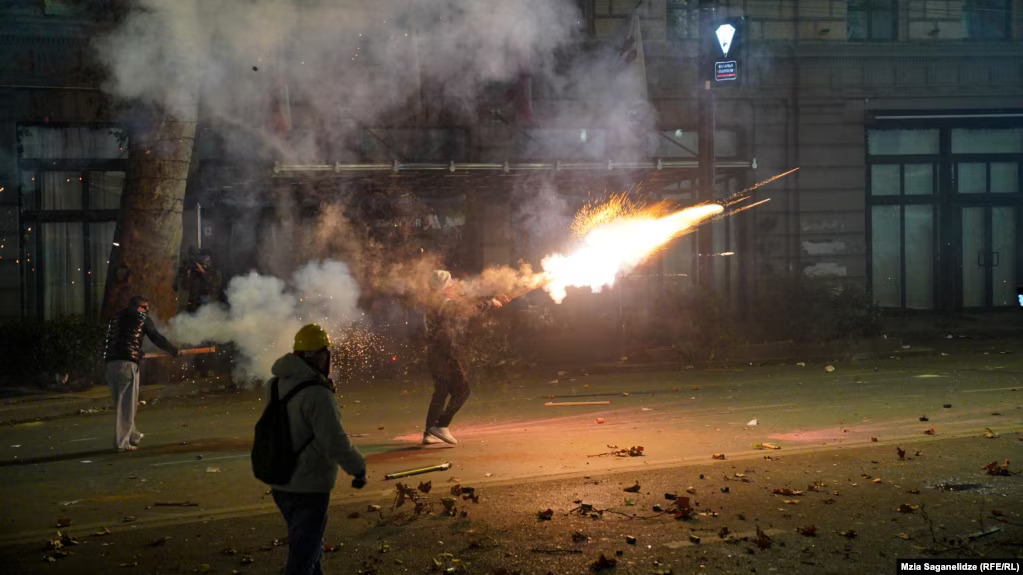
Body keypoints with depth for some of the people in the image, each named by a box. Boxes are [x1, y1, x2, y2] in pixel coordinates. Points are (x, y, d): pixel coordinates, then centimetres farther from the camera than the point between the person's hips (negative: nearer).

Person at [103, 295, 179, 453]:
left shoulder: (114, 319, 24)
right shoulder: (142, 318, 9)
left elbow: (106, 343, 23)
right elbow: (157, 338, 9)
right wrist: (174, 351, 21)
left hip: (110, 363, 6)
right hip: (128, 363, -6)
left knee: (120, 403, 16)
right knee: (126, 404, -2)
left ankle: (133, 435, 29)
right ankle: (121, 442, -3)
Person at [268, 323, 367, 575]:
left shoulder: (275, 385, 1)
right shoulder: (317, 394, -24)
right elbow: (336, 443, -25)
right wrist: (359, 467, -8)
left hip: (280, 483, 8)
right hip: (308, 487, -8)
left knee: (309, 544, 27)